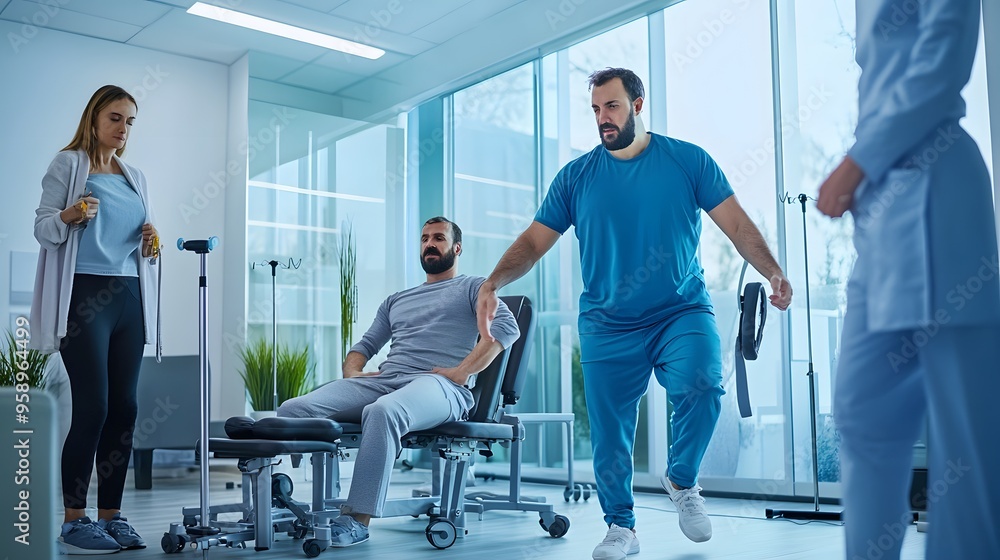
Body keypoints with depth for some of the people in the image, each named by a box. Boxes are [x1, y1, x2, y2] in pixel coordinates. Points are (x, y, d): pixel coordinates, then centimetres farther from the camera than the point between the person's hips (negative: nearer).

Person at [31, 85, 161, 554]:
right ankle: (74, 522, -2)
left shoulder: (135, 177, 20)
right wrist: (69, 217, -23)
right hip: (84, 295, -6)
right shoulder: (68, 164, 4)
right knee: (93, 406, -11)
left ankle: (111, 515, 8)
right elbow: (42, 228, -2)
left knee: (124, 408, 1)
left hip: (129, 296, 6)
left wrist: (150, 241, 3)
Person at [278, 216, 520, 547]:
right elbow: (365, 345, 30)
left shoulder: (473, 287, 16)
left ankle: (358, 519, -36)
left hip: (439, 385, -6)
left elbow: (506, 327, -4)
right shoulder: (396, 301, 34)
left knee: (382, 411, -41)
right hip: (381, 380, 6)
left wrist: (461, 371, -13)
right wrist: (351, 373, 6)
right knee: (294, 409, -19)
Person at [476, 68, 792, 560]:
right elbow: (534, 241, 1)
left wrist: (772, 271, -17)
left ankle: (682, 481, 4)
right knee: (609, 432, 2)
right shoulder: (576, 176, 4)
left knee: (702, 386, -25)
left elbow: (737, 224, -2)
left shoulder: (687, 160, 1)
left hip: (682, 312, -1)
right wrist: (493, 283, -15)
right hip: (607, 326, 1)